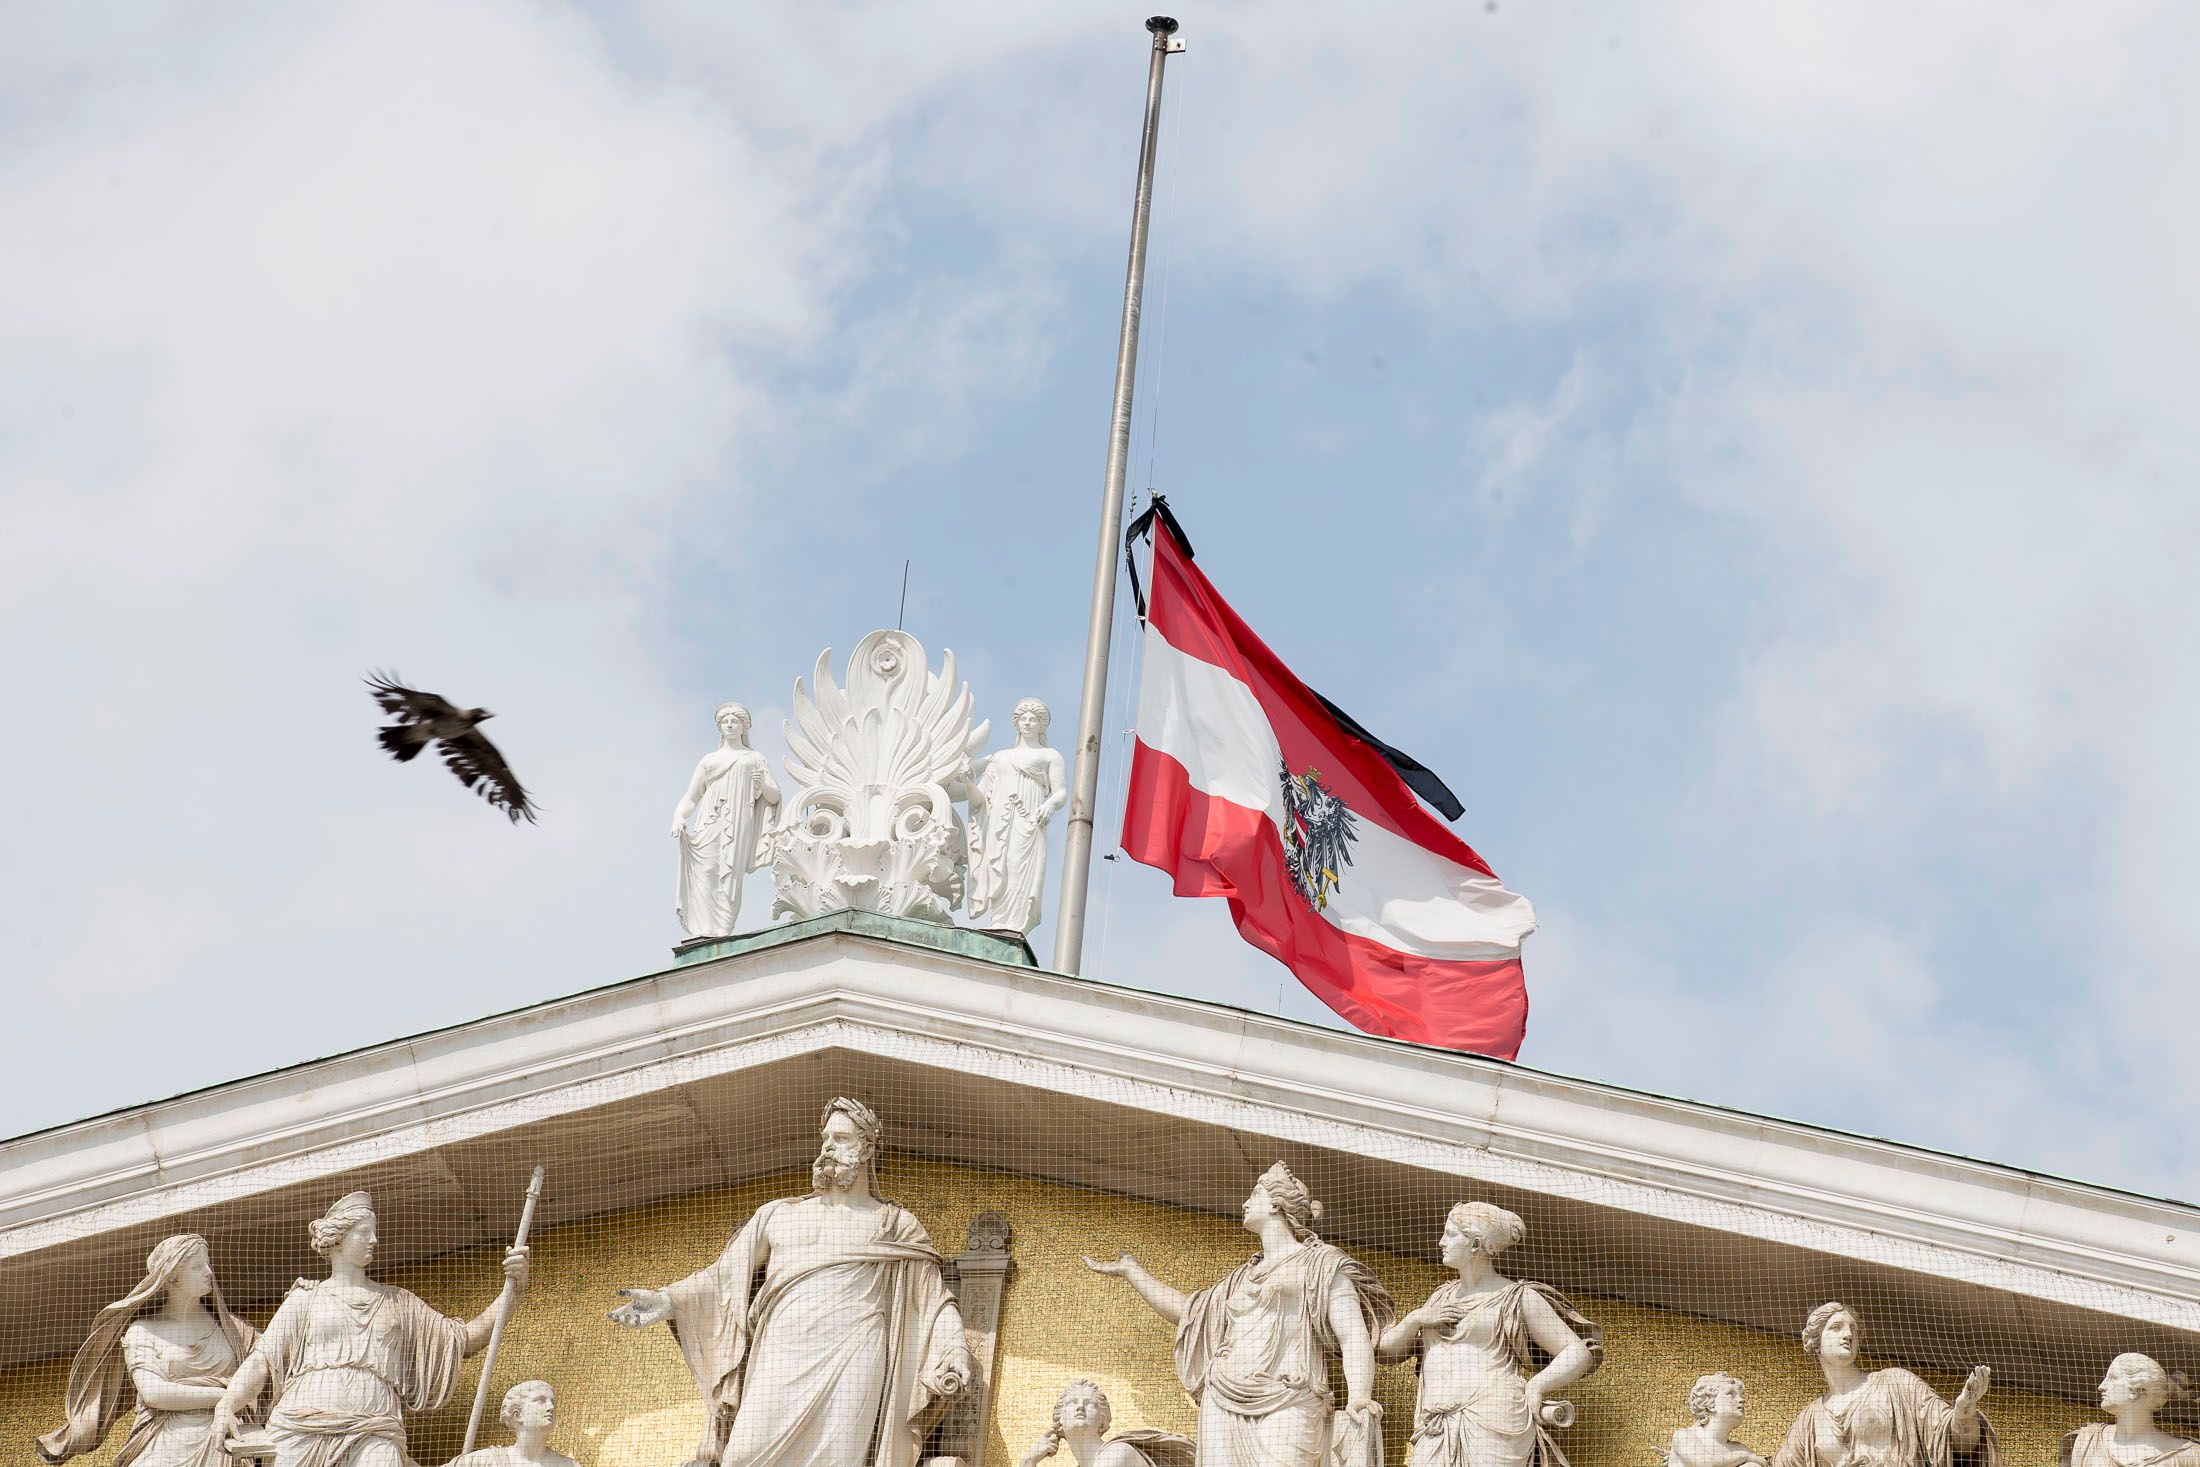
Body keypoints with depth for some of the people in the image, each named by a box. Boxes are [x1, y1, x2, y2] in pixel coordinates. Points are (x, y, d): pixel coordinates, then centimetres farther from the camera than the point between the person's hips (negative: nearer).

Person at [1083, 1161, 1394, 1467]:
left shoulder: (1320, 1264, 8)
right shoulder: (1244, 1276, 28)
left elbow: (1355, 1338, -3)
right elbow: (1187, 1311, 40)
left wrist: (1359, 1402, -20)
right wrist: (1130, 1269, 43)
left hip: (1284, 1406, -6)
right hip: (1224, 1406, 6)